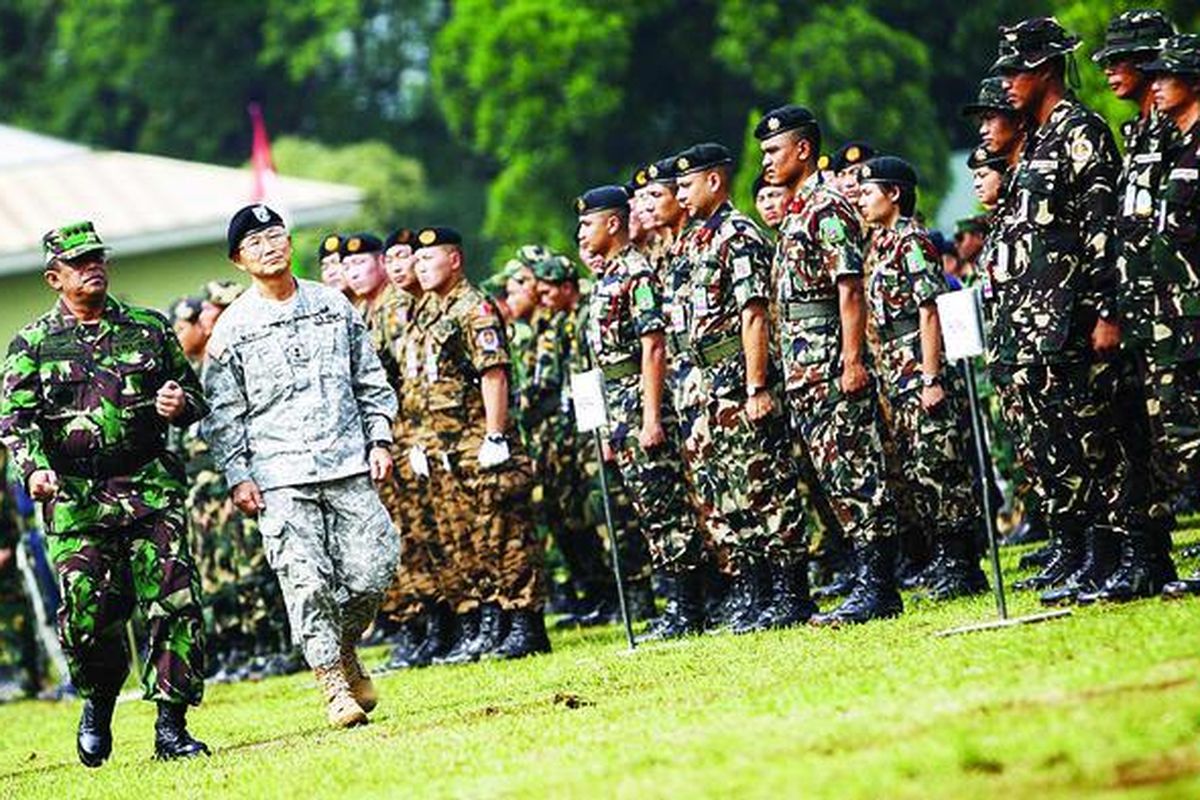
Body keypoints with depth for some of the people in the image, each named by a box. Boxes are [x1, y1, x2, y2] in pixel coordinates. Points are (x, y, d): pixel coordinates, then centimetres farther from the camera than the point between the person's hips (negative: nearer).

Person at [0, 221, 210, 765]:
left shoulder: (149, 329, 13)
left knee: (174, 602, -10)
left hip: (150, 487, 1)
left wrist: (180, 405, -3)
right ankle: (99, 704, 23)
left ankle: (171, 727, -5)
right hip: (75, 496, -1)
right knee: (87, 612, -6)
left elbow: (196, 396, 20)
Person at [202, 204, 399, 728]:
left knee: (372, 571, -4)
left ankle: (345, 651, 22)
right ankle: (334, 685, 0)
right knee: (307, 582, -9)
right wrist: (237, 477, -5)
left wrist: (380, 438, 7)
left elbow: (371, 379, 16)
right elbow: (223, 414, 2)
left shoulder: (334, 305, 11)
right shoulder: (232, 330, 2)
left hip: (348, 466, 3)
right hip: (281, 477, -3)